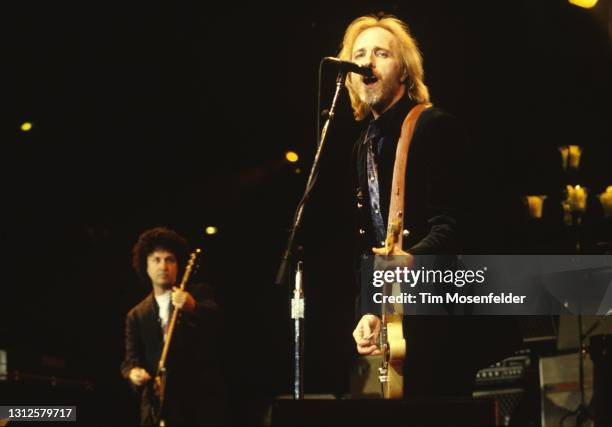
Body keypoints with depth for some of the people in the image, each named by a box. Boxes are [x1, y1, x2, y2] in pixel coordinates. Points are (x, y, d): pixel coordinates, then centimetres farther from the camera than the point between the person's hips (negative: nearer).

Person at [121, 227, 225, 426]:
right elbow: (131, 357, 9)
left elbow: (215, 317, -14)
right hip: (158, 407, 2)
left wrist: (193, 308, -36)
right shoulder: (137, 315, 15)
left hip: (201, 402, -2)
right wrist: (133, 371, -15)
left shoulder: (199, 294, 6)